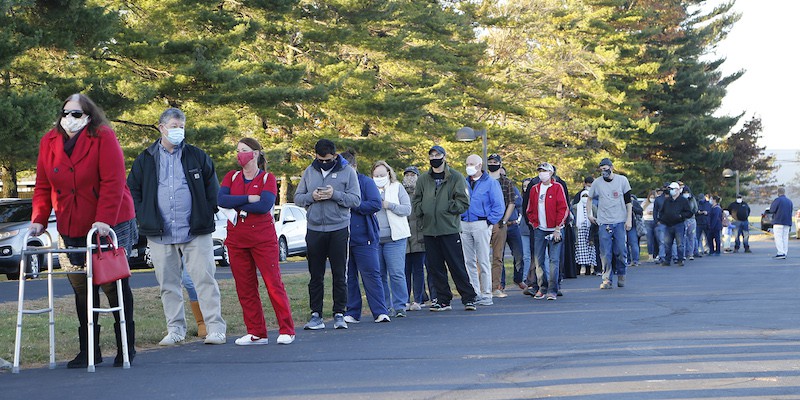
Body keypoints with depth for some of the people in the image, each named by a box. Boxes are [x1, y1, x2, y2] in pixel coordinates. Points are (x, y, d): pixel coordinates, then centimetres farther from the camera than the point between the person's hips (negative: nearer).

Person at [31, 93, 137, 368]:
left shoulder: (103, 138, -10)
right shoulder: (49, 142, 5)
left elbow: (113, 182, -17)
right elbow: (43, 187, 7)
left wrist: (104, 220, -26)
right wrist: (39, 219, -6)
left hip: (110, 227, -4)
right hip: (71, 230, 5)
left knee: (115, 286, 3)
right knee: (81, 290, 7)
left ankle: (126, 348, 14)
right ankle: (89, 352, 14)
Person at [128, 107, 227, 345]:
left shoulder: (197, 157, 7)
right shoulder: (145, 160, 7)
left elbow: (212, 187, 12)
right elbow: (132, 190, 13)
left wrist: (207, 214, 3)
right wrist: (144, 218, 3)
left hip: (195, 232, -1)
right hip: (160, 235, 1)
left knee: (204, 279, -4)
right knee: (168, 284, 6)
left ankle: (215, 327, -1)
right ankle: (175, 329, 15)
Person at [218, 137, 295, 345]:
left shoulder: (267, 179, 0)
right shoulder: (231, 177, 11)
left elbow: (265, 206, -17)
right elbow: (221, 199, -7)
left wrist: (236, 204, -10)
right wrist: (249, 199, -15)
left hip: (263, 239, -4)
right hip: (236, 240, 4)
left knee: (273, 283, -6)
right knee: (244, 287, 4)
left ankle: (287, 330, 0)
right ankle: (256, 333, 11)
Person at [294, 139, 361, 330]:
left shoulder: (347, 172, 1)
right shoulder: (309, 171, 10)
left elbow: (356, 199, -4)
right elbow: (297, 198, 10)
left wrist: (335, 194, -17)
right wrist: (311, 196, -10)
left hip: (339, 230, -2)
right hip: (314, 230, 2)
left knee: (339, 274, 1)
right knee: (315, 275, 5)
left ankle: (339, 314, 7)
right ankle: (316, 314, 9)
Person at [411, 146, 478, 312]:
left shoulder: (455, 177, 1)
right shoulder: (423, 179, 13)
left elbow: (463, 201, -3)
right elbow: (416, 201, 16)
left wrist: (447, 209, -10)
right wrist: (422, 212, 0)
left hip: (450, 229, -4)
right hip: (429, 229, 4)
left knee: (457, 265, -4)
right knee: (434, 267, 6)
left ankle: (469, 298, 3)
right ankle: (443, 300, 14)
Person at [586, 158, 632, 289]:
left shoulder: (622, 180, 1)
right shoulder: (597, 183, 3)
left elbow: (628, 201, 4)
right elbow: (589, 199, 18)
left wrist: (629, 219, -2)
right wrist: (589, 215, 11)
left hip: (620, 222, 0)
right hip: (604, 223, 0)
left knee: (620, 251, -2)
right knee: (605, 253, -5)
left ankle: (621, 275, 18)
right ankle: (607, 279, -1)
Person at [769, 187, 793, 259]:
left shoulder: (777, 200, -9)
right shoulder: (789, 201, 14)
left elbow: (772, 210, -9)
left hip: (778, 222, -7)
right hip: (787, 222, 7)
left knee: (778, 237, -7)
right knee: (785, 238, 7)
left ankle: (781, 253, -16)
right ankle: (784, 254, 5)